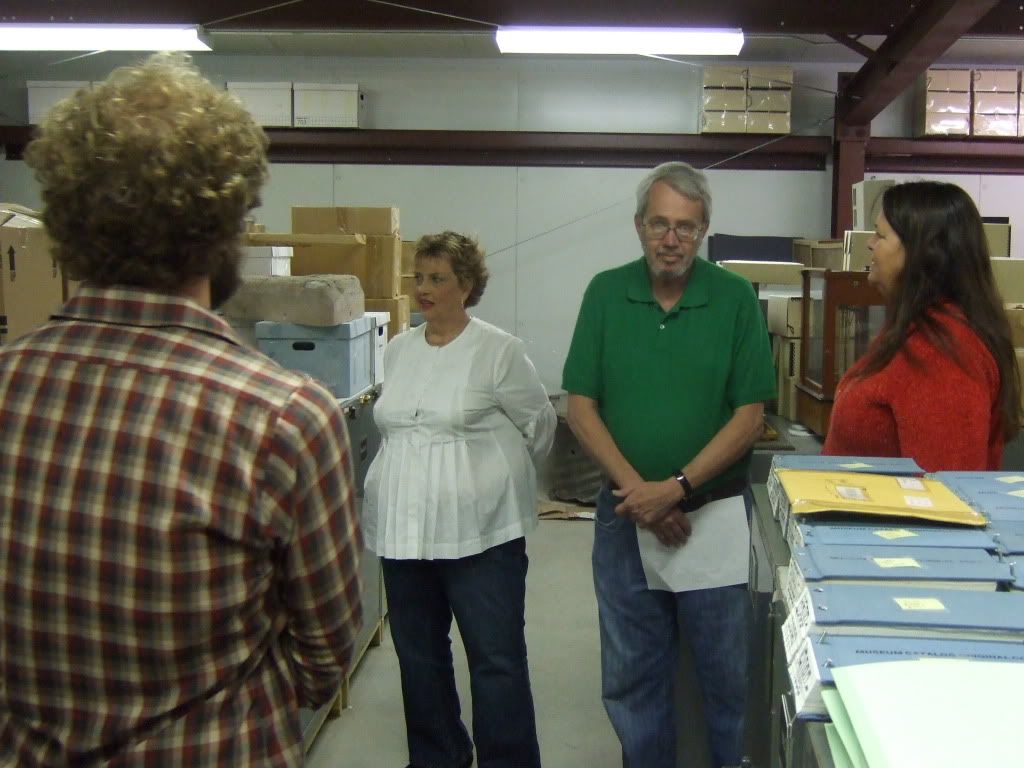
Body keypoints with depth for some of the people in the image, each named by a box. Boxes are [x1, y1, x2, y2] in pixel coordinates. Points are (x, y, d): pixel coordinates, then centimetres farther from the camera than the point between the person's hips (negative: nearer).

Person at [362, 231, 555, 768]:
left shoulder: (499, 351, -8)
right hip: (402, 529, 6)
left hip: (478, 531, -6)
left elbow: (539, 424, 1)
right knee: (418, 656, 16)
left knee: (497, 661, 0)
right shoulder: (397, 350, 9)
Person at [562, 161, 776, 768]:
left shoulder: (736, 298, -5)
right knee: (631, 674, 13)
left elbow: (750, 416, -7)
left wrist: (677, 488, -16)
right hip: (625, 513, 2)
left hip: (715, 511, -2)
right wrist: (638, 492, -13)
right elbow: (582, 407, -2)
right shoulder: (606, 294, -1)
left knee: (728, 671, 10)